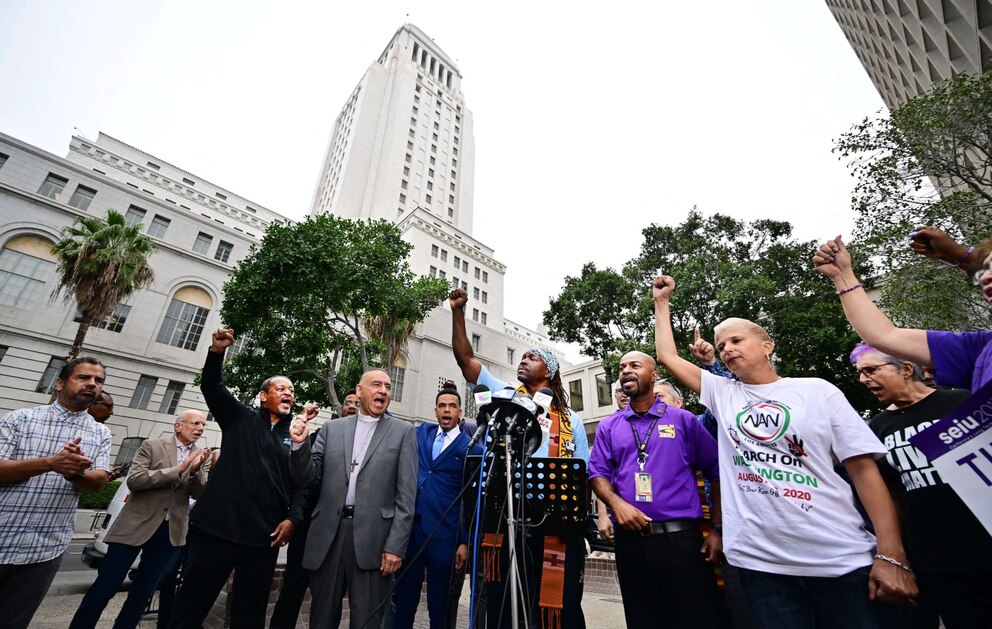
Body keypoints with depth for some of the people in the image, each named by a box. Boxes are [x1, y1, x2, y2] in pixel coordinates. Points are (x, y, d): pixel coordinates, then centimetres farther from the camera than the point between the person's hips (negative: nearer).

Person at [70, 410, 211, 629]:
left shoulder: (201, 457, 5)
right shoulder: (152, 446, -3)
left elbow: (201, 495, -1)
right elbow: (134, 480, -13)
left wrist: (196, 470, -21)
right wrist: (178, 470, -22)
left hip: (171, 532, 3)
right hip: (137, 525, -3)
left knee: (142, 592, 13)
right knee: (104, 587, 4)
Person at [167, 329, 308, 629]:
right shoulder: (241, 418, 7)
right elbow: (211, 386, -3)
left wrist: (293, 517, -6)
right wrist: (217, 352, -18)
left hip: (265, 534, 2)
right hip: (219, 526, -1)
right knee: (192, 601, 6)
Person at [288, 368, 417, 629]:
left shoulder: (403, 432, 0)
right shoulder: (332, 428, 9)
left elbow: (406, 494, -3)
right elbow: (308, 477, 7)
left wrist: (395, 546, -9)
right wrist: (300, 444, -10)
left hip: (372, 538, -2)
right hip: (329, 533, 3)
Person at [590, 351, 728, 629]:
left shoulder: (683, 420, 4)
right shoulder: (608, 426, 9)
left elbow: (716, 472, 4)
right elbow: (598, 473, 5)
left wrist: (717, 529, -2)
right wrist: (617, 503, -14)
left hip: (681, 536, -2)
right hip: (630, 538, 2)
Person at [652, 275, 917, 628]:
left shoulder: (817, 391, 2)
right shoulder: (721, 393, 6)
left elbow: (864, 469, -1)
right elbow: (667, 356, 8)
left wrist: (891, 555, -8)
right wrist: (662, 301, 13)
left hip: (840, 558, -1)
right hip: (759, 559, 1)